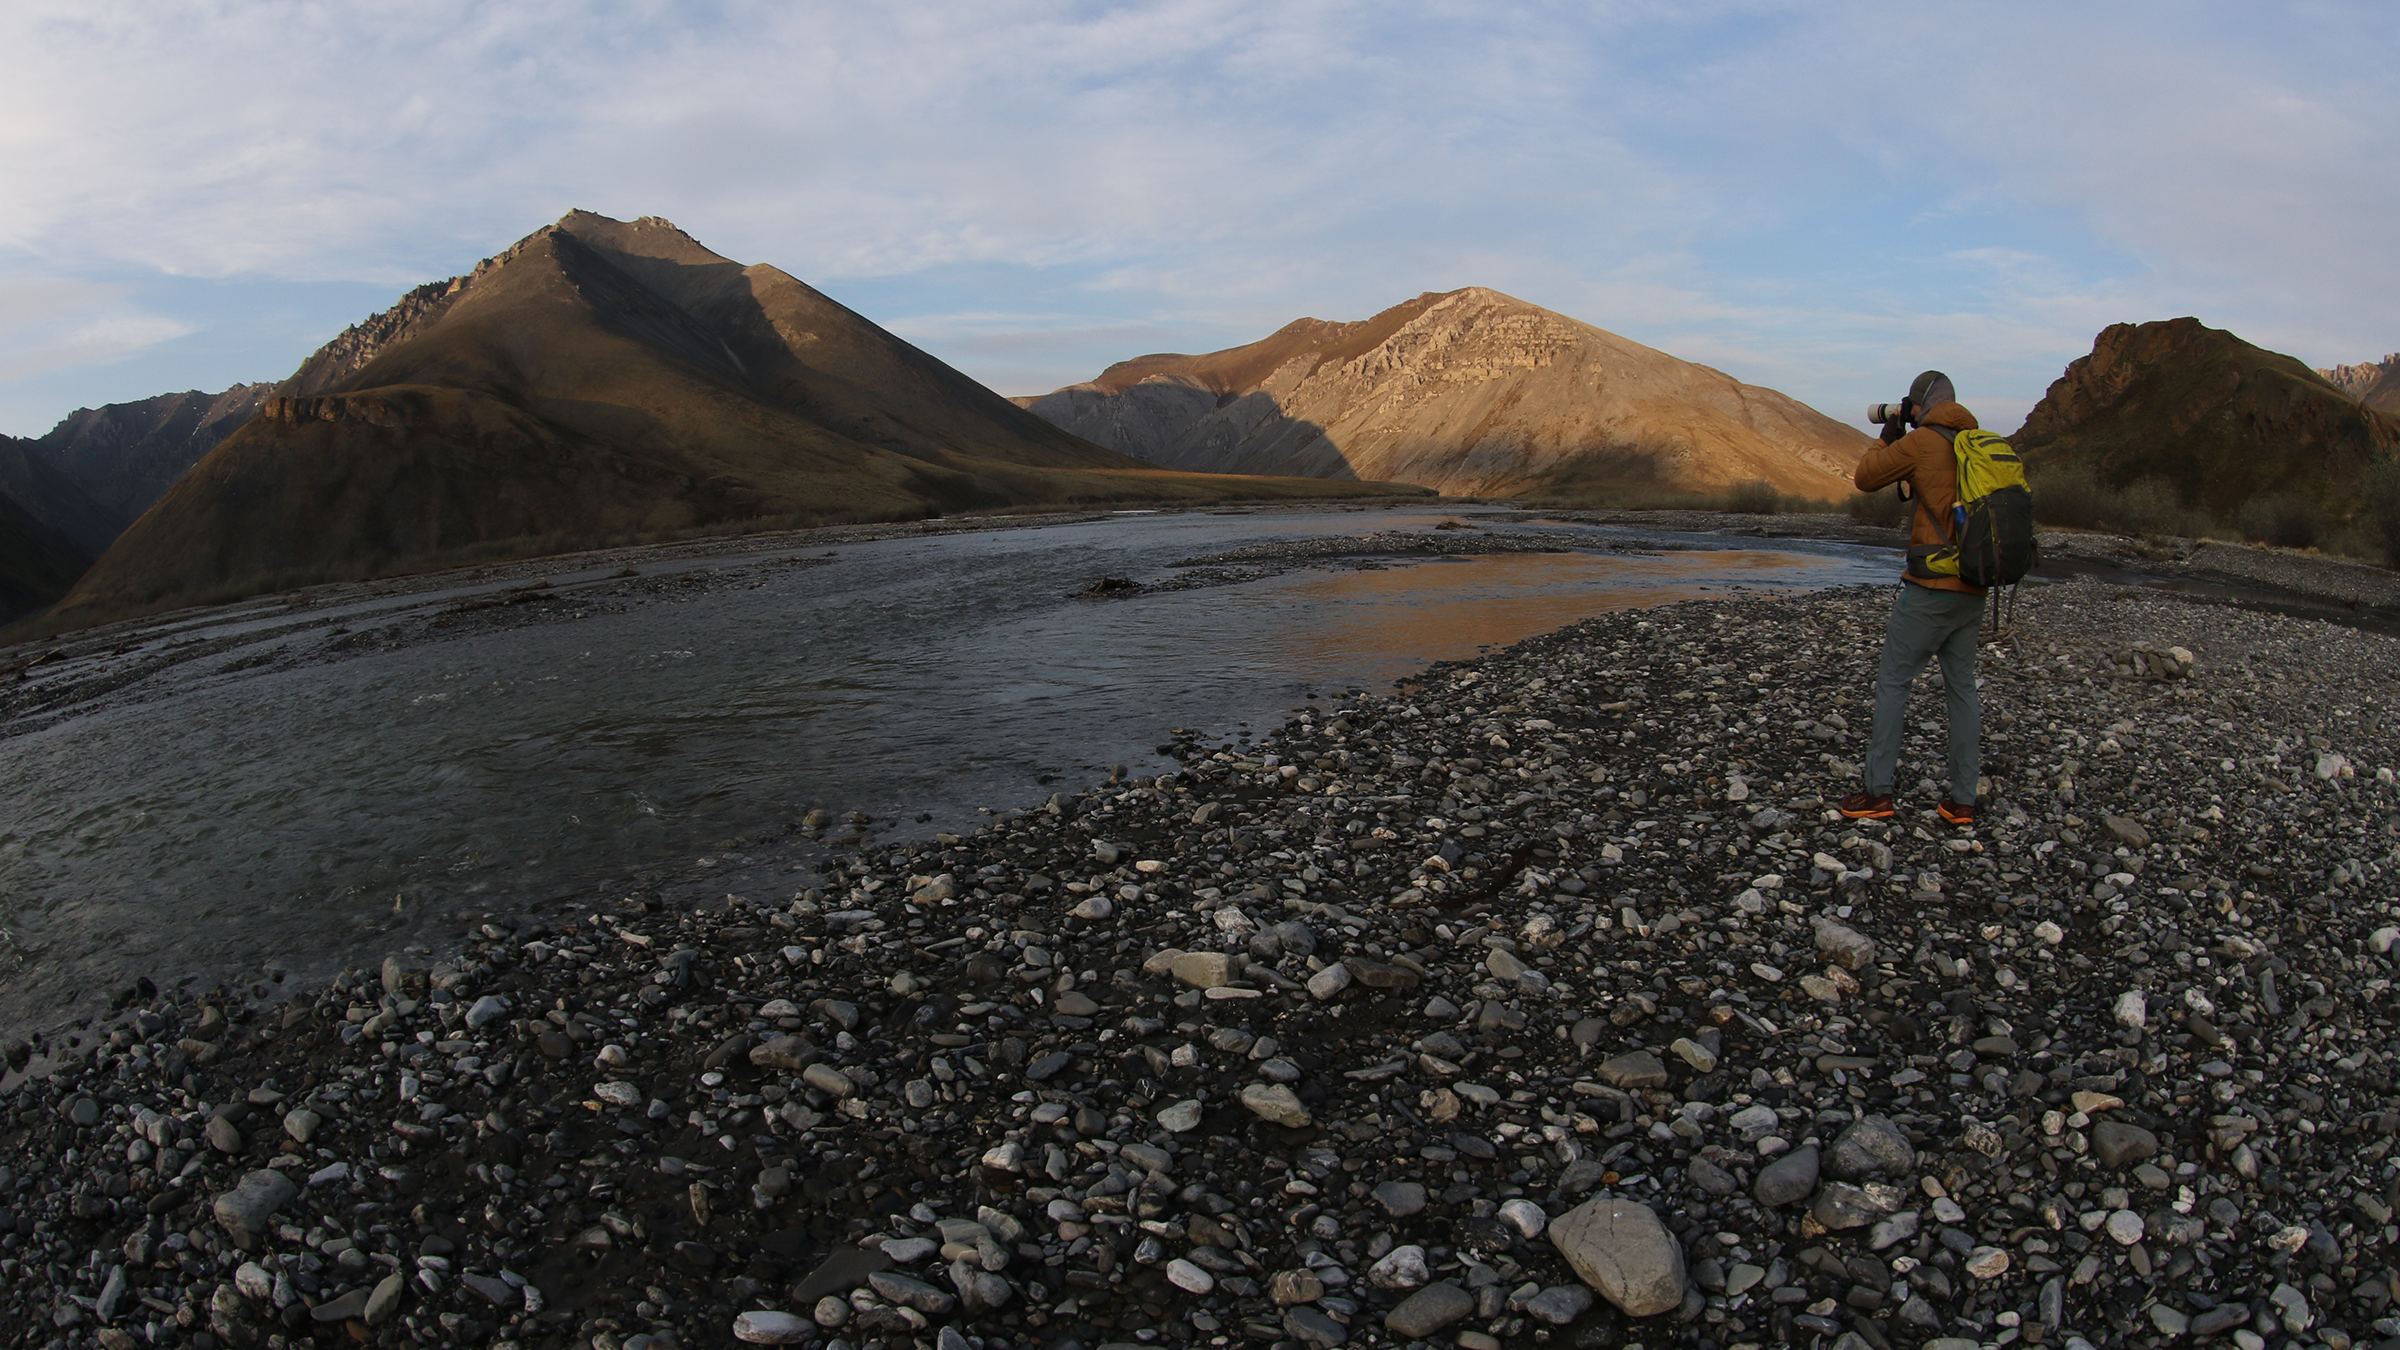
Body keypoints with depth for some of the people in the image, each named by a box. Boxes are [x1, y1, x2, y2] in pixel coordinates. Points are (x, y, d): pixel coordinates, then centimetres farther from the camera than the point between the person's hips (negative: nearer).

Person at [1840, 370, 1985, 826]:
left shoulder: (1922, 442, -9)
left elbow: (1866, 478, 0)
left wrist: (1889, 437, 14)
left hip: (1930, 587, -7)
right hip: (1973, 589, 7)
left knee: (1892, 681, 1)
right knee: (1962, 688, 11)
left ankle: (1878, 792, 2)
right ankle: (1962, 800, 14)